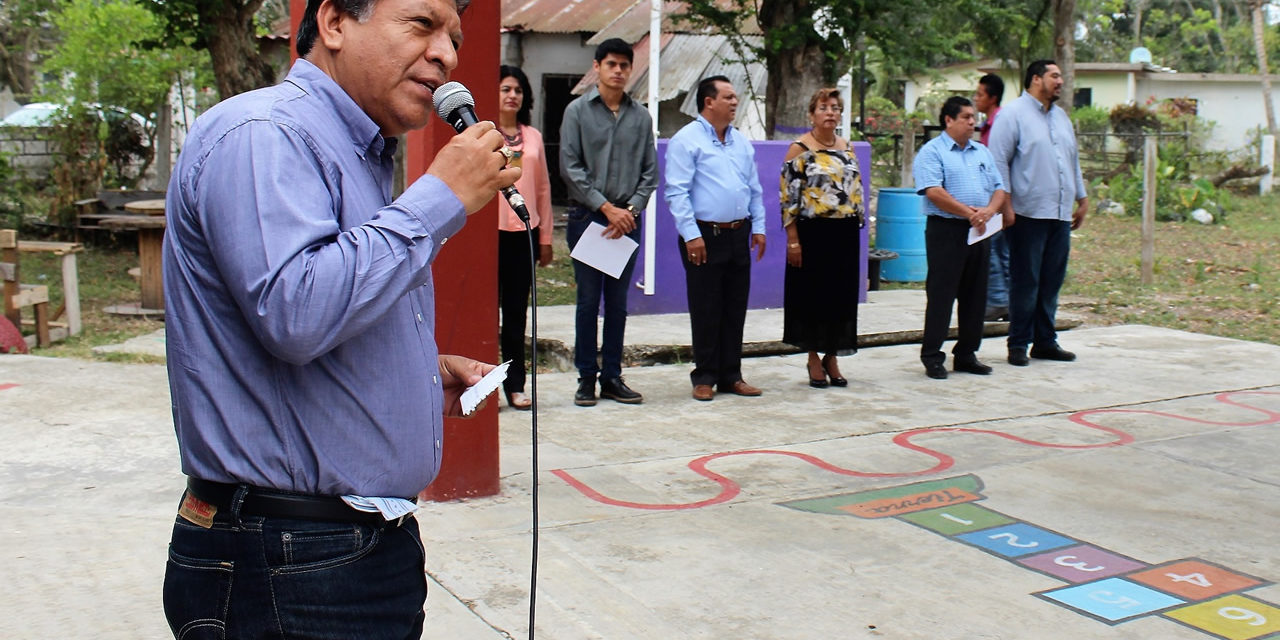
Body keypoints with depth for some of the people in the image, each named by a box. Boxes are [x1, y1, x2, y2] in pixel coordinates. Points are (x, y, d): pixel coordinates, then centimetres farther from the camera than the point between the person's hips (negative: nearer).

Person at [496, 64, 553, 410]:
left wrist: (545, 236, 11)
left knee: (517, 311, 8)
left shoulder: (533, 136, 12)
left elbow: (543, 187, 14)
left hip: (524, 232, 4)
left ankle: (515, 385, 14)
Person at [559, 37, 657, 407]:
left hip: (627, 220, 3)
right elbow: (570, 168, -5)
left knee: (618, 301, 7)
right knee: (588, 300, 0)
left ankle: (612, 377, 14)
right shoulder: (578, 111, 1)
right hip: (586, 216, -3)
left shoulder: (641, 117, 9)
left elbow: (650, 171, 8)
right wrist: (607, 207, -11)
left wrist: (631, 209, -8)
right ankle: (587, 377, 8)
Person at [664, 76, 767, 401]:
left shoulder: (742, 142, 15)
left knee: (735, 309, 9)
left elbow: (755, 189, 19)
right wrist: (691, 235, -17)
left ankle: (731, 375, 17)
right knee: (706, 311, 0)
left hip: (738, 234, 6)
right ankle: (705, 377, 9)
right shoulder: (686, 140, -6)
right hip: (705, 236, -6)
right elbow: (677, 192, -12)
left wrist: (758, 227, 11)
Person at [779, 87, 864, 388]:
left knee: (841, 295, 7)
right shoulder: (799, 149, -5)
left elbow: (857, 191, 16)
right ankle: (814, 360, 14)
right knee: (812, 294, 2)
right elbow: (788, 196, -9)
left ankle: (832, 357, 20)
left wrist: (858, 228, 12)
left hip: (845, 234, 5)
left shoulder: (847, 148, 11)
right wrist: (793, 239, -13)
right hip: (813, 232, -5)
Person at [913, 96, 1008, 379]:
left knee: (975, 295, 9)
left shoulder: (982, 152, 18)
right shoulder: (932, 151, -4)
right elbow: (933, 191, -16)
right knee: (941, 295, -4)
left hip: (978, 232, 7)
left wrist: (989, 210, -8)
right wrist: (969, 212, -17)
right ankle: (932, 356, 2)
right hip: (945, 230, -7)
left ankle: (966, 354, 19)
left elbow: (999, 188, 14)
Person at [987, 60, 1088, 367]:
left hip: (1060, 214, 7)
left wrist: (1082, 199, 22)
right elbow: (998, 162, -9)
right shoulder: (1013, 114, -3)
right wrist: (1005, 205, -14)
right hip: (1028, 213, -7)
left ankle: (1045, 341, 18)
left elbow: (1073, 160, 26)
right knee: (1025, 281, -3)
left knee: (1052, 281, 9)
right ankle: (1018, 344, 5)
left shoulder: (1061, 116, 19)